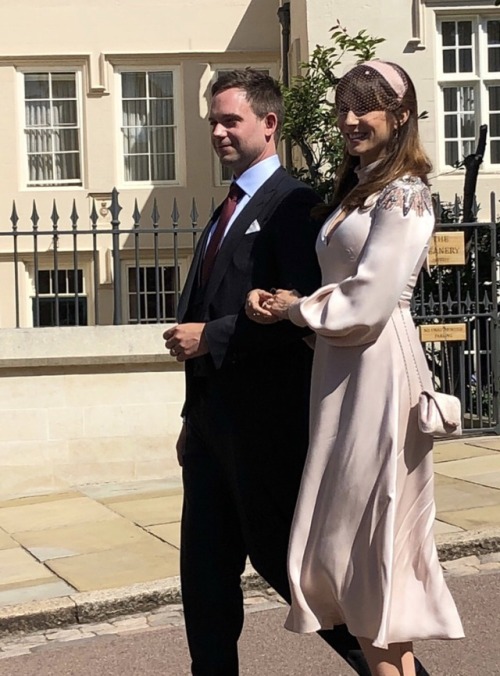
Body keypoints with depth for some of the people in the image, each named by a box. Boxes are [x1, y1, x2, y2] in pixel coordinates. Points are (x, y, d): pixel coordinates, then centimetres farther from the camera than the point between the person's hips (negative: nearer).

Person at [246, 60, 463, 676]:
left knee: (366, 532, -4)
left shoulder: (403, 195, -10)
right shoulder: (352, 190, 18)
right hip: (340, 369, 9)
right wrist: (276, 300, 1)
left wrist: (295, 309, -6)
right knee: (352, 533, 10)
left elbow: (369, 301, -18)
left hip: (378, 369, -9)